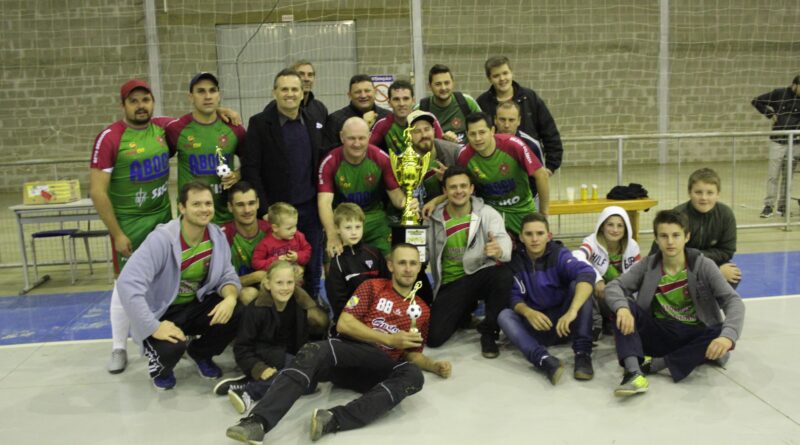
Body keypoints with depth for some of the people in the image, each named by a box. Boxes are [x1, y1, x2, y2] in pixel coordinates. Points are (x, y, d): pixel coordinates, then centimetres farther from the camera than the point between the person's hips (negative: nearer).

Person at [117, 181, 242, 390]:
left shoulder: (217, 236, -8)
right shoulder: (162, 239, -27)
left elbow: (227, 276, -2)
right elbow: (127, 283, -34)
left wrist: (230, 298, -26)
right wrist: (153, 327, -35)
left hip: (197, 305, 5)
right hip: (162, 312, -5)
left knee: (236, 314, -21)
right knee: (172, 347, -34)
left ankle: (200, 352, 12)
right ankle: (160, 364, 8)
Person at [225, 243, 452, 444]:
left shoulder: (422, 310, 20)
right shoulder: (373, 287, 11)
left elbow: (412, 353, 26)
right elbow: (344, 323, 0)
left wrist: (435, 366, 6)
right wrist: (389, 339, -5)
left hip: (380, 370, 1)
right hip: (351, 352, -1)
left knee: (414, 375, -32)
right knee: (315, 351, -34)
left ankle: (334, 420, -44)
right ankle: (258, 422, -48)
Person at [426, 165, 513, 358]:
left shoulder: (487, 214, -7)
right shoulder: (434, 218, -1)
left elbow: (505, 244, -24)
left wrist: (498, 251, -47)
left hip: (480, 275, -1)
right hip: (450, 284, 2)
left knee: (504, 275, -36)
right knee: (434, 338, -14)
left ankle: (488, 332, -9)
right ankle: (466, 310, 22)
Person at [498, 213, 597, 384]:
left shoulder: (559, 254, -11)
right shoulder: (515, 261, -3)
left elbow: (587, 273, -31)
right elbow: (514, 297, -11)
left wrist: (572, 311, -47)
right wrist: (528, 312, -36)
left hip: (565, 321, -1)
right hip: (538, 324, 2)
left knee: (578, 285, -24)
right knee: (504, 315, -24)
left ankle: (582, 354, -27)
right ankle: (544, 360, -46)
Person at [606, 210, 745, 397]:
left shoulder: (703, 265, -7)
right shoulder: (647, 265, -2)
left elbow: (733, 300, -18)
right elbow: (613, 286, -11)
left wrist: (728, 336, -38)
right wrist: (622, 308, -36)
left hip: (693, 336, -1)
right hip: (659, 334, 1)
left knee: (720, 335, -32)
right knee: (623, 306, -23)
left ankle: (654, 364, -26)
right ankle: (634, 372, -40)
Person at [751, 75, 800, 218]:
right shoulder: (779, 94, -4)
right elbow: (756, 101, 3)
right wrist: (770, 115, -3)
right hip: (778, 141, -1)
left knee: (787, 177, 5)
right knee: (773, 175, 0)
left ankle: (782, 206, 14)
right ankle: (769, 206, 7)